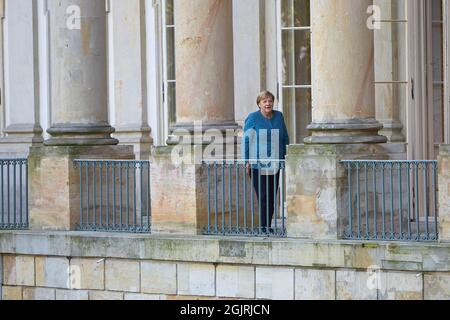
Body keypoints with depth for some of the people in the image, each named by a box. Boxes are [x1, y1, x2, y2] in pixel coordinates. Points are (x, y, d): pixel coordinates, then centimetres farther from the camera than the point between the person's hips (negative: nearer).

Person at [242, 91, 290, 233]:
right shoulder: (252, 118, -4)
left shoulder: (279, 116, 10)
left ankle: (268, 225, 13)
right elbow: (246, 140, -3)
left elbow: (285, 138, 17)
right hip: (257, 164, -5)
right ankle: (264, 226, -3)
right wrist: (247, 161, -8)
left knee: (272, 197, 6)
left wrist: (285, 157, 12)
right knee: (263, 196, -8)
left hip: (274, 164, 5)